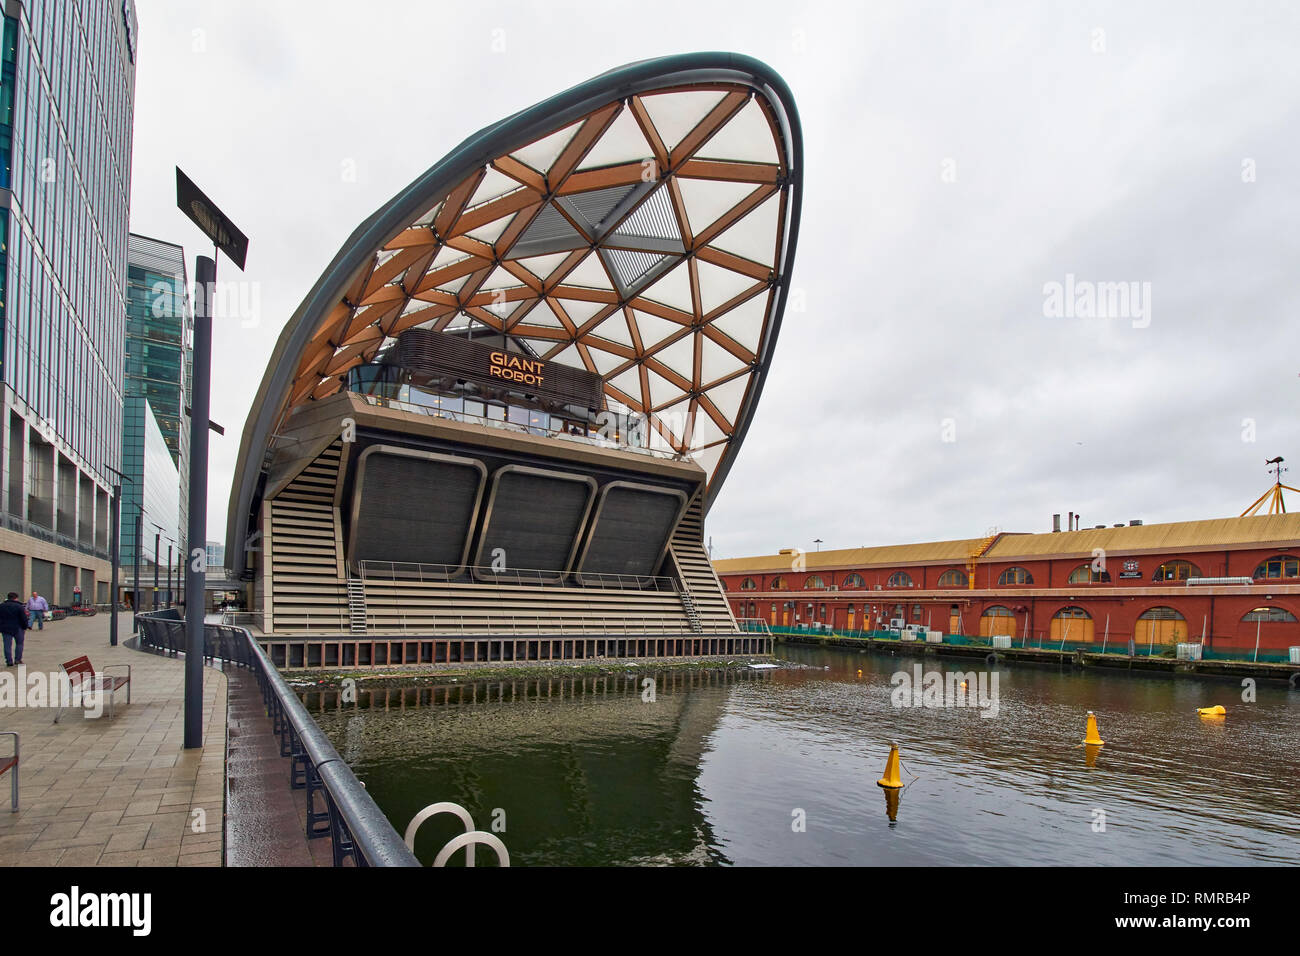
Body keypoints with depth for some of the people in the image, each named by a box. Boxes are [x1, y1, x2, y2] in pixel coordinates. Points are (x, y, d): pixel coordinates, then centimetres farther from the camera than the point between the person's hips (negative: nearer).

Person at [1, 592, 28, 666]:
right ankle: (18, 659, 8)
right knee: (19, 643, 11)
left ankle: (9, 661, 2)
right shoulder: (19, 607, -9)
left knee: (7, 645, 5)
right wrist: (25, 627, 4)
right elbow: (24, 619, -9)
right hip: (17, 628, -3)